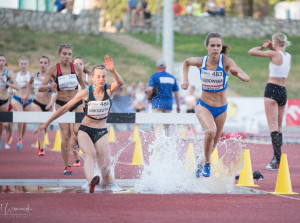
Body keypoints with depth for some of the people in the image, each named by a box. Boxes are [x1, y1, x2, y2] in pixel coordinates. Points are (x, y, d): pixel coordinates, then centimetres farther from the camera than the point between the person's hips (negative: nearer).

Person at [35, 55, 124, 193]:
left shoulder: (109, 90, -6)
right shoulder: (85, 93, -7)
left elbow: (120, 83, -30)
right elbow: (65, 108, 1)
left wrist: (113, 71, -51)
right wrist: (46, 124, 3)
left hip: (101, 132, 2)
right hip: (85, 130, -2)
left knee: (106, 168, -9)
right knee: (91, 154, -33)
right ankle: (91, 181, -58)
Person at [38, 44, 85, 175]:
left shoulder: (77, 68, -3)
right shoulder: (53, 69, -9)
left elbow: (82, 83, 15)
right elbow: (41, 88, -12)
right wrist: (49, 86, -33)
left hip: (77, 104, 1)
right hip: (61, 104, -1)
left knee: (77, 130, -21)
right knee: (65, 135, -8)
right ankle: (66, 166, 3)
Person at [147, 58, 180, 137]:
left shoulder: (154, 76, -2)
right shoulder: (172, 77, 11)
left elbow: (149, 89, -16)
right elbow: (176, 92, 13)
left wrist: (149, 98, 3)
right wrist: (178, 106, 20)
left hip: (157, 104, -4)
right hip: (168, 104, 4)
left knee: (157, 126, -8)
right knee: (167, 126, 14)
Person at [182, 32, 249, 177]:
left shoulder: (226, 61, -18)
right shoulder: (200, 62, -12)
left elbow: (246, 78, -29)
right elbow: (186, 62, 12)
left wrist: (237, 73, -50)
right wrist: (185, 80, 0)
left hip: (221, 109, 1)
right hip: (203, 105, -1)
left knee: (213, 144, 16)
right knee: (210, 131, -32)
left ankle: (201, 165, 46)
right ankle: (207, 164, -11)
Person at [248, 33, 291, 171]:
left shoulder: (274, 54, -10)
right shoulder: (289, 56, 9)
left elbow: (251, 52, -8)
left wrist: (263, 46, 8)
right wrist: (272, 48, 20)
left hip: (272, 90, -7)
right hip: (283, 92, 7)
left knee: (273, 126, -11)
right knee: (279, 127, 13)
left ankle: (277, 159, -20)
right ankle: (278, 159, 14)